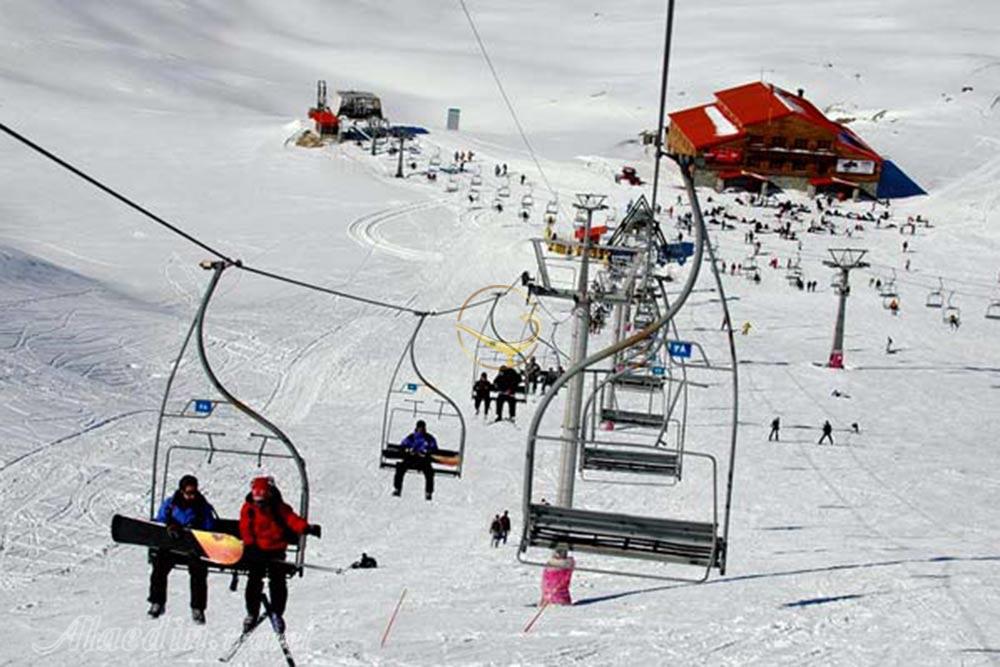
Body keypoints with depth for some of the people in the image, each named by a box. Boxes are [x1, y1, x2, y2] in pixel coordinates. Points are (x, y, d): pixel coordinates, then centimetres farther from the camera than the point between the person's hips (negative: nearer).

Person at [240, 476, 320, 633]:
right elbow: (245, 529, -5)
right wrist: (250, 546, -19)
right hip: (257, 551, 0)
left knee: (278, 582, -2)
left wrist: (307, 528, -34)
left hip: (276, 551, 0)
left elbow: (292, 519, -16)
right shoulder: (248, 508, -3)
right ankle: (252, 613, 14)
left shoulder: (280, 508, -5)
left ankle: (277, 613, 13)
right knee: (254, 581, -1)